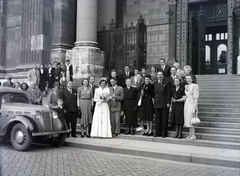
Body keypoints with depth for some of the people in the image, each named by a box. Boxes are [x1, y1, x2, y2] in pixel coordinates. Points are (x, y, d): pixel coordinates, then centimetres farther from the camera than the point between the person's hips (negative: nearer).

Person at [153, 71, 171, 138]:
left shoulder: (167, 82, 1)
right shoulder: (155, 83, 15)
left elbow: (168, 93, -3)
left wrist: (168, 103, -9)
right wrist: (154, 100, 6)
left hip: (164, 104, -4)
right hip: (156, 104, 4)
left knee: (164, 119, 0)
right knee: (157, 119, 7)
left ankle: (164, 133, 7)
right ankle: (157, 132, 14)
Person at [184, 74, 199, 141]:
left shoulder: (195, 86, -8)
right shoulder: (186, 86, 15)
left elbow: (196, 97, -11)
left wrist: (195, 107, -16)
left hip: (192, 104, -8)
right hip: (186, 104, 8)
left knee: (191, 120, -9)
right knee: (188, 120, 7)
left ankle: (193, 135, -5)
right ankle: (190, 135, 13)